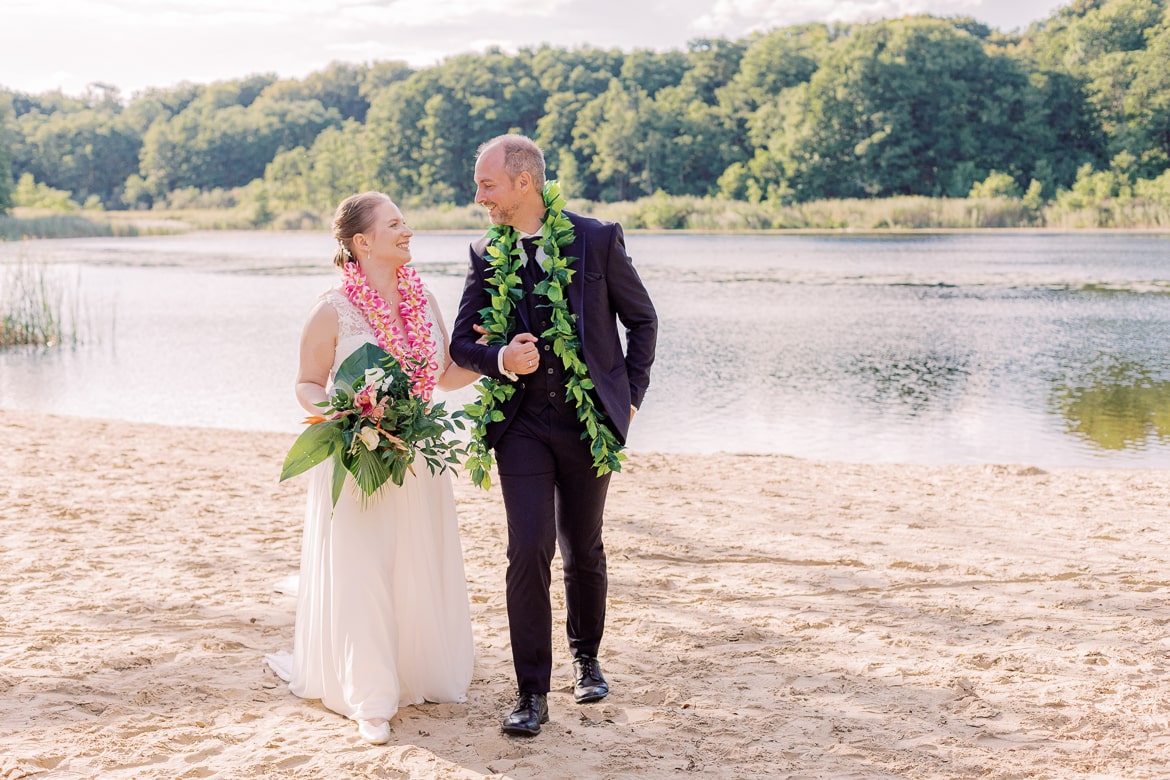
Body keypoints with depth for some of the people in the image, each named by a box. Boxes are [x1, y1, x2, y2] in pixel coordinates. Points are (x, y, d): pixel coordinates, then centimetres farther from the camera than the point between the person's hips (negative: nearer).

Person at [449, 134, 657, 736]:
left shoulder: (598, 239, -5)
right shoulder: (485, 255, 2)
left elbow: (642, 319, 6)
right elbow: (462, 344, 6)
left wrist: (631, 394, 3)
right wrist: (500, 359, -16)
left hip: (589, 419, -1)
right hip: (522, 422, 1)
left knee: (583, 551, 12)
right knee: (529, 552, -9)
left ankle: (586, 659, 36)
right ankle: (532, 694, -1)